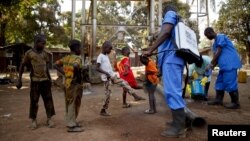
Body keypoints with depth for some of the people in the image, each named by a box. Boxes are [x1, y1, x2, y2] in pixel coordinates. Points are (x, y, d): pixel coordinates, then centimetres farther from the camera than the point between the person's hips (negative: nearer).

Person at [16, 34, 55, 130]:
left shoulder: (44, 53, 7)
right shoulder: (29, 53, -3)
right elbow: (22, 66, 1)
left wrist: (49, 78, 15)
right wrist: (19, 79, -2)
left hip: (45, 80, 3)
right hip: (35, 80, -3)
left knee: (48, 99, 2)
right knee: (34, 100, 3)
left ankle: (49, 119, 10)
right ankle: (34, 120, 14)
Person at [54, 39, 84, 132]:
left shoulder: (66, 58, 10)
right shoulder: (77, 58, -15)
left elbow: (56, 65, 15)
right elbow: (75, 66, -36)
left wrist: (64, 73, 12)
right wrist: (78, 75, -20)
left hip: (67, 83, 9)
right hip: (74, 84, -9)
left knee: (69, 104, 17)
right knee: (73, 104, -1)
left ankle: (71, 122, 30)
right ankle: (71, 125, 7)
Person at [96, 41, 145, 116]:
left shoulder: (106, 56, 13)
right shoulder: (100, 56, -13)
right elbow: (97, 68, -20)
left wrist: (112, 73, 13)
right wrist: (106, 73, -25)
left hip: (113, 76, 8)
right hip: (106, 78, -8)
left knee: (124, 83, 2)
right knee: (108, 94, -1)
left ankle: (135, 96, 6)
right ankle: (103, 111, 12)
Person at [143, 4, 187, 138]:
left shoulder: (170, 14, 4)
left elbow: (165, 32, -14)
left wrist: (150, 50, -14)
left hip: (170, 58, -10)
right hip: (176, 58, 10)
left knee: (172, 92, -11)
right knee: (175, 91, 13)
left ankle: (179, 128, -8)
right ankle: (180, 122, 21)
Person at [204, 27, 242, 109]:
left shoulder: (221, 37, -8)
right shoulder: (216, 42, 20)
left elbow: (218, 52, -14)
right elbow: (217, 56, 17)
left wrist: (211, 64, -9)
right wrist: (213, 66, 7)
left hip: (230, 64, -10)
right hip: (224, 65, 10)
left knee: (230, 83, -9)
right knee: (220, 82, 11)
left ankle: (235, 103, -1)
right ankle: (218, 99, 17)